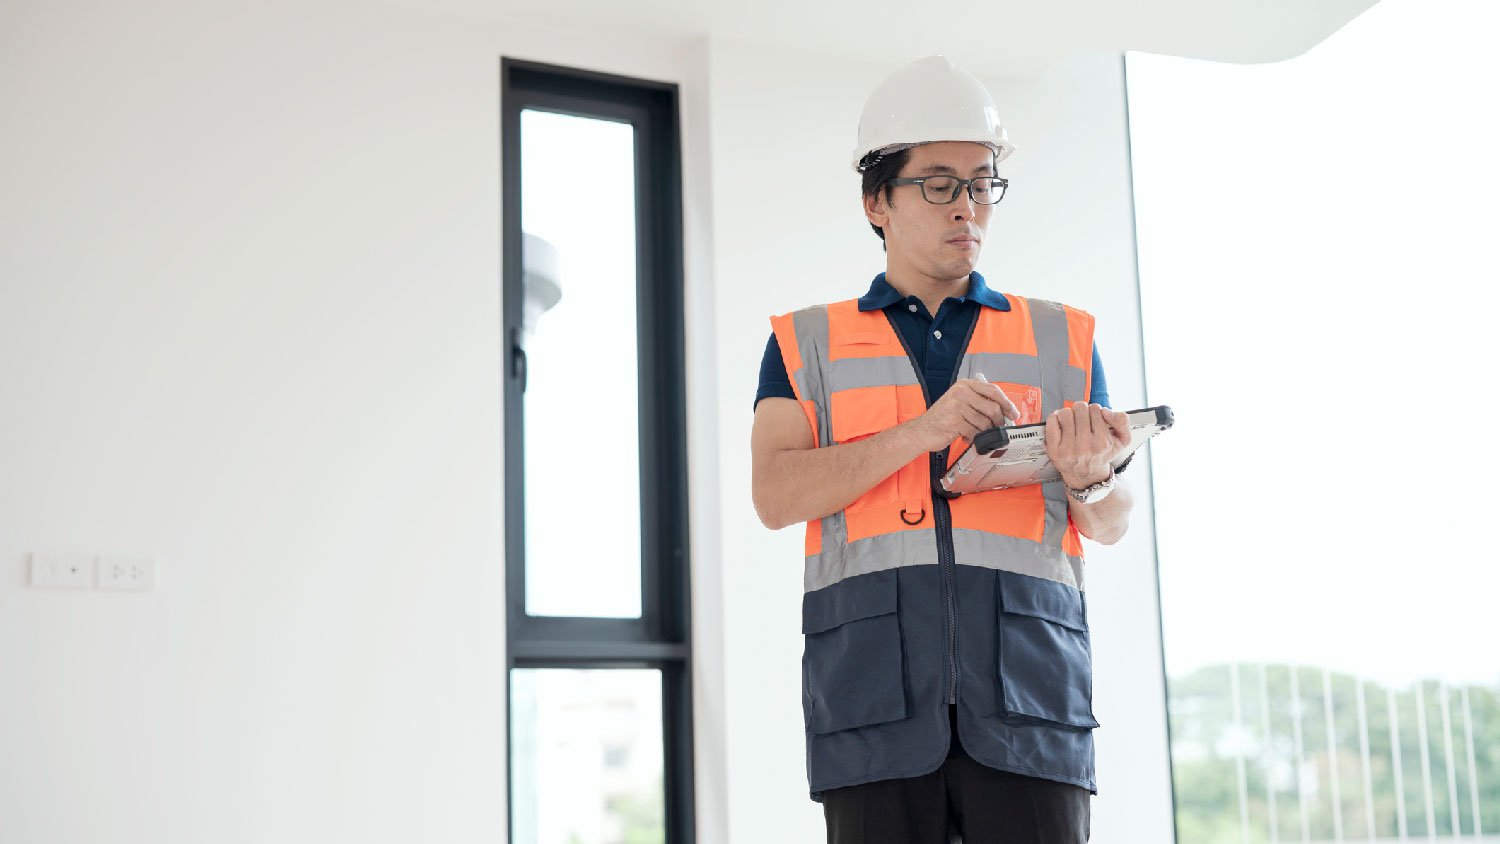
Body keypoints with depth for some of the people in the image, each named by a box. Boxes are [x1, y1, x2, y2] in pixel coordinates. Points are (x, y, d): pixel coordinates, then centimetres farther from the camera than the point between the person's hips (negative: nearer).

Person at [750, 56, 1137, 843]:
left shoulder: (1062, 337, 19)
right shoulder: (807, 342, 15)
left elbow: (1111, 524, 17)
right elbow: (776, 494, 0)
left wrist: (1087, 480, -8)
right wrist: (921, 432, -12)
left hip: (1028, 687, 1)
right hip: (873, 687, -1)